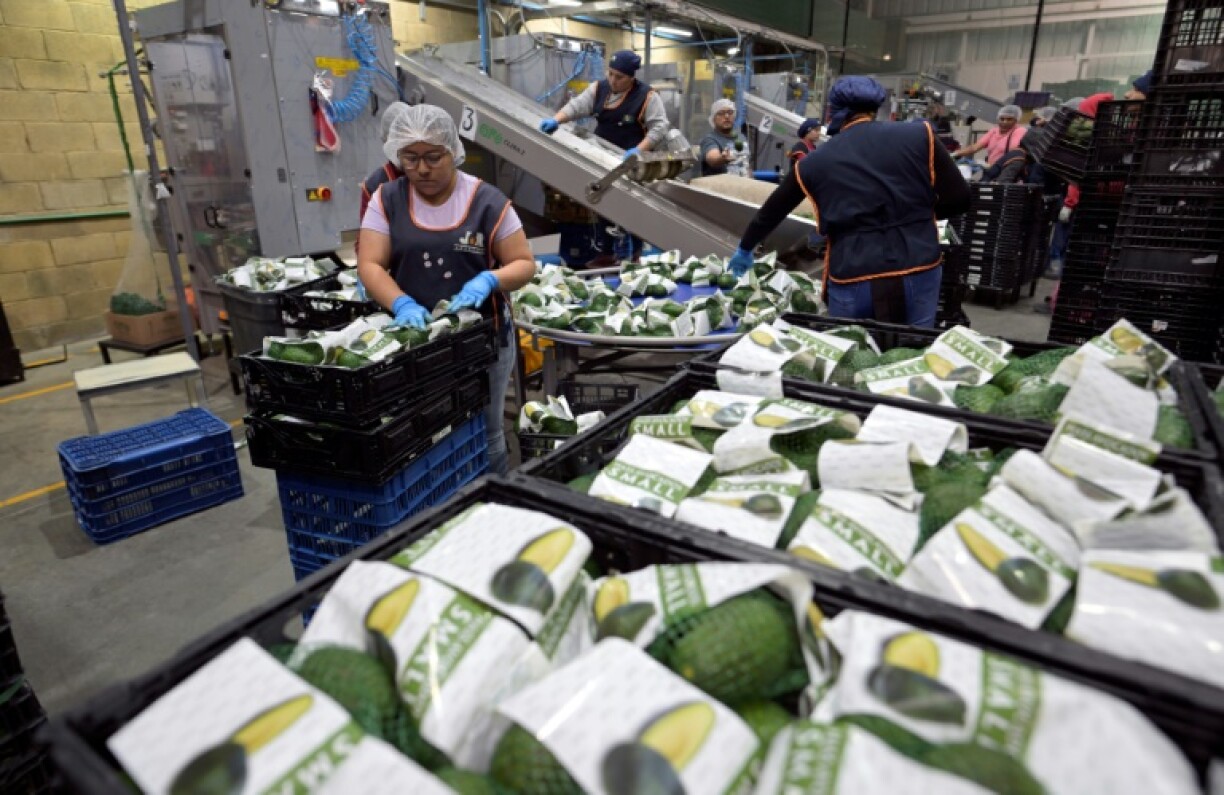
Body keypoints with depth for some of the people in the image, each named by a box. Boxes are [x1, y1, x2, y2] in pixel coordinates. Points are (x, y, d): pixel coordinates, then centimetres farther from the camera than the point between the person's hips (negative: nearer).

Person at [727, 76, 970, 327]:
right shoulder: (918, 135, 5)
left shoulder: (815, 162, 8)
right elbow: (958, 199, 5)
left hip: (851, 281, 0)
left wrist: (745, 248, 38)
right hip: (918, 274, 0)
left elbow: (772, 211, 22)